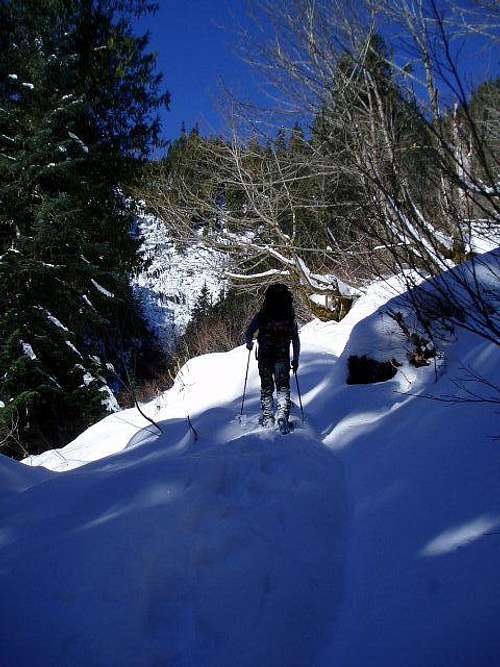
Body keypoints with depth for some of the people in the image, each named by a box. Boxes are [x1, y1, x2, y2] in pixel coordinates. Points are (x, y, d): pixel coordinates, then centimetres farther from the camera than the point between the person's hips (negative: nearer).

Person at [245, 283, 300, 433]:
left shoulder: (261, 315, 0)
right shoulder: (290, 316, 4)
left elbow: (248, 333, -2)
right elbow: (296, 340, 7)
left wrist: (249, 343, 18)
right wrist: (296, 359, 15)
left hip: (265, 357, 0)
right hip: (283, 357, 0)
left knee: (266, 387, 13)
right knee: (283, 387, 6)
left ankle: (267, 419, 12)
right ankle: (283, 416, -13)